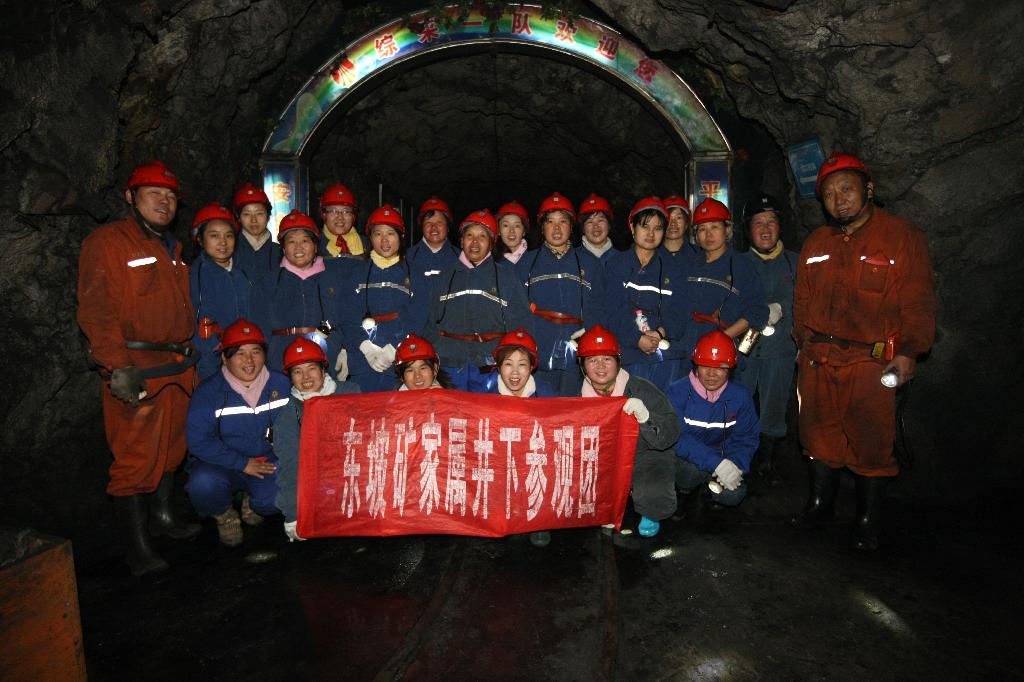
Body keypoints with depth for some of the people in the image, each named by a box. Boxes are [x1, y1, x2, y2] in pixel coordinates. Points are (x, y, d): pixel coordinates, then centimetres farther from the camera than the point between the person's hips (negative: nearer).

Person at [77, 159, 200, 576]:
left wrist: (191, 356, 18)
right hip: (135, 371, -7)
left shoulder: (172, 249, 19)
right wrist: (118, 367, -20)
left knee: (172, 447, 17)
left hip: (178, 367, 8)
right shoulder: (106, 242, -5)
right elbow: (95, 311, -13)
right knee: (136, 456, -3)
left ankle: (161, 515, 35)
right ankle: (136, 546, 8)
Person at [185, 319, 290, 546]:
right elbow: (199, 441, -15)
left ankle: (253, 505, 13)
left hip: (269, 462, 2)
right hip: (222, 465, -1)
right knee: (203, 484, -33)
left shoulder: (281, 385, -2)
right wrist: (243, 464, -19)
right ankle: (224, 516, 5)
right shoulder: (209, 391, -10)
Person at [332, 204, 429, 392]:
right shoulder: (357, 273, 14)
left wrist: (392, 350, -14)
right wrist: (367, 348, -12)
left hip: (402, 363, -1)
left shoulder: (415, 276, 11)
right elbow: (346, 317, 3)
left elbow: (416, 320, 0)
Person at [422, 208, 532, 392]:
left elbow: (522, 325, 5)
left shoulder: (506, 277, 8)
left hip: (490, 366, -1)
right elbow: (431, 325, 16)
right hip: (450, 366, 2)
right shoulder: (445, 278, 15)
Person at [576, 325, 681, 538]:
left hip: (646, 458, -4)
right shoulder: (579, 396, -2)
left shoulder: (641, 389, -15)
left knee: (652, 496, -33)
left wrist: (645, 416, -39)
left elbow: (670, 435, -21)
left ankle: (650, 515, 9)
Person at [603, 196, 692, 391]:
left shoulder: (674, 269, 16)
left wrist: (661, 332, -16)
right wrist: (638, 339, -17)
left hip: (666, 355, 2)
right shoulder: (616, 265, 10)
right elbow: (616, 309, -3)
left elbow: (679, 311, 5)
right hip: (628, 351, -2)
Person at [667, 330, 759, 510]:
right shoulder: (678, 392, -19)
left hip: (720, 454, 3)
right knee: (695, 468, -35)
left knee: (734, 495, -22)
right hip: (683, 460, -3)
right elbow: (677, 438, -28)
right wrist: (717, 463, -37)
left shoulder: (740, 397, -8)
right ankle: (683, 490, 2)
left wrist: (736, 464, -22)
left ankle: (707, 487, 14)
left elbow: (746, 438, -1)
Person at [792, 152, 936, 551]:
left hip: (872, 361, -4)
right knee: (820, 434, 13)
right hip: (818, 360, 5)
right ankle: (820, 503, 30)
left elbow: (918, 302, -5)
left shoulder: (902, 236, -2)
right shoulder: (816, 244, 12)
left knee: (871, 443, -1)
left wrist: (909, 351, -14)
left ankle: (868, 523, 15)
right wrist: (804, 345, 15)